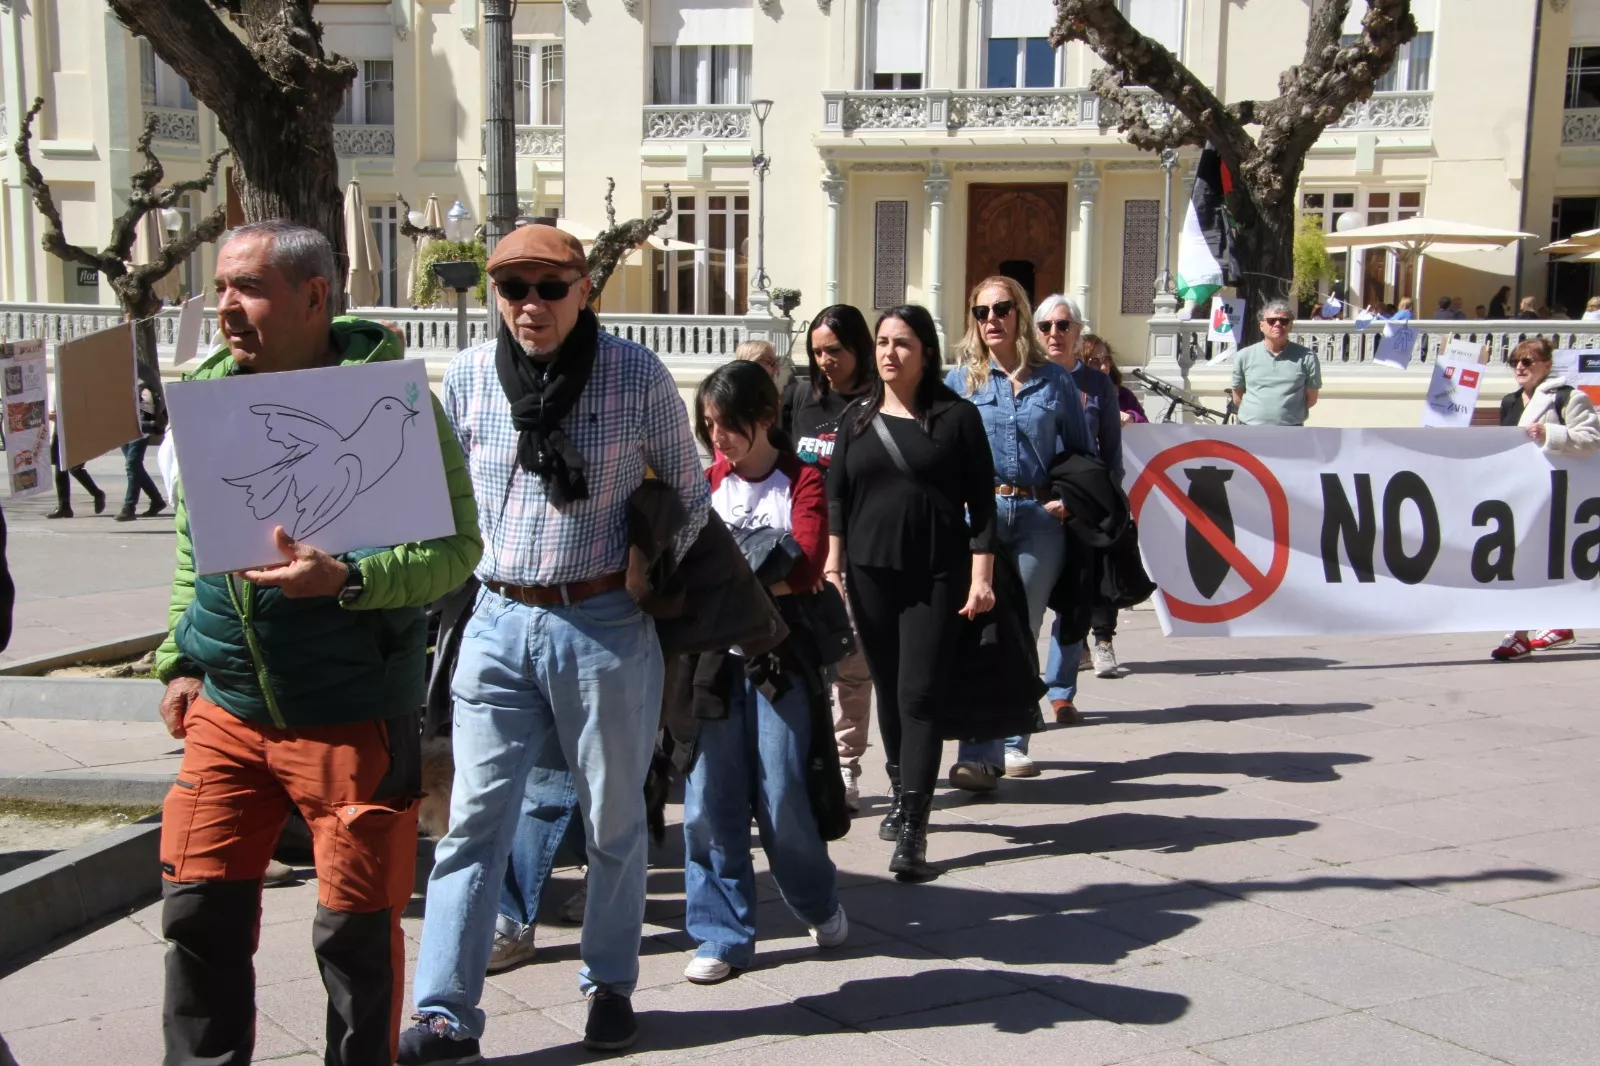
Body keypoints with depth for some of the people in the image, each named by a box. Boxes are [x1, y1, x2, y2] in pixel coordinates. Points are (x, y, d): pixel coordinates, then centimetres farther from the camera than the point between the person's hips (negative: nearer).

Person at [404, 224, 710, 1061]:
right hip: (499, 622, 2)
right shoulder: (469, 375, 1)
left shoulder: (636, 374, -6)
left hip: (605, 625, -2)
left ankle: (609, 986, 29)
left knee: (613, 819, 11)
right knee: (474, 819, 2)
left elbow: (689, 495, 6)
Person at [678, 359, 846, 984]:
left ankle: (819, 903, 25)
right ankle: (722, 933, 11)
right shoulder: (708, 483, 14)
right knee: (707, 801, -2)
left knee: (781, 796, -2)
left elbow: (804, 568, -11)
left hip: (777, 655, -3)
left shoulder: (802, 482, 3)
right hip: (712, 654, 3)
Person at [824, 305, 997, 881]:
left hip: (937, 577, -4)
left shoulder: (956, 416, -2)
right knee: (888, 689, 12)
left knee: (920, 695, -7)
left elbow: (981, 502, -3)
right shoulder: (857, 418, 9)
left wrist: (981, 576, -8)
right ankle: (902, 794, 30)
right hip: (869, 573, 4)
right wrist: (832, 565, 4)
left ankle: (913, 829, -7)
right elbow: (836, 497, 11)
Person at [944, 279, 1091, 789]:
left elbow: (1083, 452, 15)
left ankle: (1010, 742, 13)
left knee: (1021, 631, 4)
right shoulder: (961, 380, 8)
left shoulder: (1054, 380, 8)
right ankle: (978, 751, -6)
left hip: (1039, 518, 1)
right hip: (978, 515, -1)